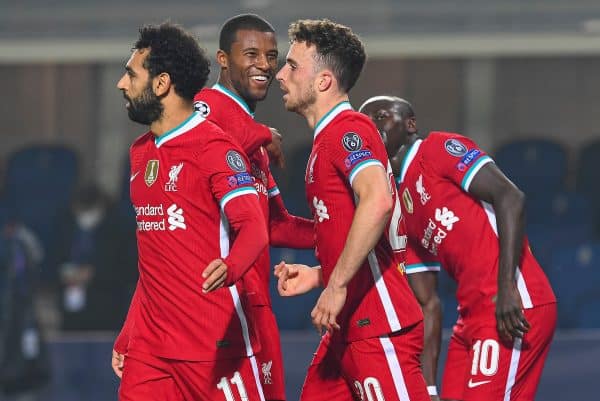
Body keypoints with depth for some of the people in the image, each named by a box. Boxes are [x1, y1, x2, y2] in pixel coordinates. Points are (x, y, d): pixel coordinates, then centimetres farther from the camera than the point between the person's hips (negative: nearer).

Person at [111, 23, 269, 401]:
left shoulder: (215, 148, -8)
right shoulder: (140, 152, 17)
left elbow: (254, 228, -20)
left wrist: (229, 268, -42)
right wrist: (125, 339, 23)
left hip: (214, 345, -7)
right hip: (149, 346, 7)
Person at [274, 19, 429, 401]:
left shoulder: (347, 130, -11)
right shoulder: (330, 137, 21)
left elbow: (378, 200, -30)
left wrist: (337, 286, -27)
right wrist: (318, 276, 16)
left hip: (380, 327, -10)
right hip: (349, 328, 10)